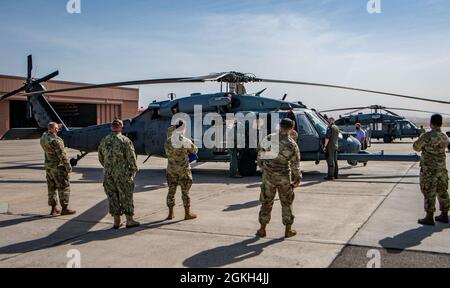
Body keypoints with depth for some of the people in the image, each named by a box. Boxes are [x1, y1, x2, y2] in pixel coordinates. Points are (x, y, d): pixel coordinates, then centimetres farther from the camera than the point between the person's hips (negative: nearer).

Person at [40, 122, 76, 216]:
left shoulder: (43, 137, 3)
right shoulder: (56, 140, -22)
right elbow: (62, 155, -20)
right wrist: (68, 167, -13)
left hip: (48, 165, 8)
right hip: (58, 166, -8)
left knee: (52, 187, 13)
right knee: (64, 187, 1)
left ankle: (53, 208, 19)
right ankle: (64, 208, 4)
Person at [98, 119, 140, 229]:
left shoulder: (104, 141, 7)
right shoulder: (125, 140, -9)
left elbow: (101, 158, 14)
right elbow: (131, 157, -8)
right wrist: (134, 169, 5)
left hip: (108, 174, 5)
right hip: (123, 174, -4)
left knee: (113, 197, 10)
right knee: (126, 197, 3)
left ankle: (116, 221, 14)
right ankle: (129, 220, 8)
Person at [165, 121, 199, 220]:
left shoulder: (168, 141, -7)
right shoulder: (186, 142, -14)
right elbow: (195, 151, 1)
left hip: (171, 169, 3)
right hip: (183, 169, -3)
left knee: (171, 191, 11)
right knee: (185, 191, 5)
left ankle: (171, 214, 17)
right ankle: (187, 213, 12)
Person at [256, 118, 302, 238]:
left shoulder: (269, 139, -8)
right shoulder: (292, 144, -10)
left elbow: (260, 155, -1)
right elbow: (295, 165, -5)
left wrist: (262, 166, 16)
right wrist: (297, 179, 8)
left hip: (268, 175, 1)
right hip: (284, 177, -1)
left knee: (266, 202, 12)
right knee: (287, 203, 13)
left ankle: (262, 229, 18)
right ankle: (288, 230, 20)